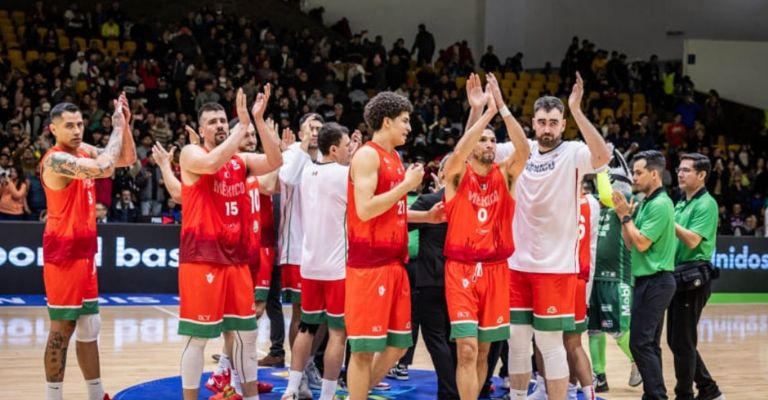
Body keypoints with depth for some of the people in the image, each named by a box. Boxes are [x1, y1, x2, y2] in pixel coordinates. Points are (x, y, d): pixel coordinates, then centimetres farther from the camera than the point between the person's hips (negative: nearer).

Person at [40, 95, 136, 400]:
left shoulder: (85, 151, 9)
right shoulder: (56, 160, -18)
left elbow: (127, 160, 15)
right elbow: (105, 169, -31)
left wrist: (125, 124, 1)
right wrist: (117, 127, -19)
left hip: (84, 251, 9)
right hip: (63, 252, -9)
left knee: (89, 328, 13)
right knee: (62, 329, -6)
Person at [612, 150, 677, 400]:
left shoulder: (660, 204, -15)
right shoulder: (646, 203, 14)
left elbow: (641, 243, -19)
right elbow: (629, 244, 14)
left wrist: (625, 216, -10)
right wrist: (625, 215, 5)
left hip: (654, 282, -10)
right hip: (649, 280, 10)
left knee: (640, 342, -10)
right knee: (649, 343, 12)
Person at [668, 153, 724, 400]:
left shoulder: (705, 204, -10)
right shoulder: (681, 204, 17)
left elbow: (692, 240, -20)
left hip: (694, 278, -9)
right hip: (678, 276, 9)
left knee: (682, 342, -5)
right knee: (676, 341, 12)